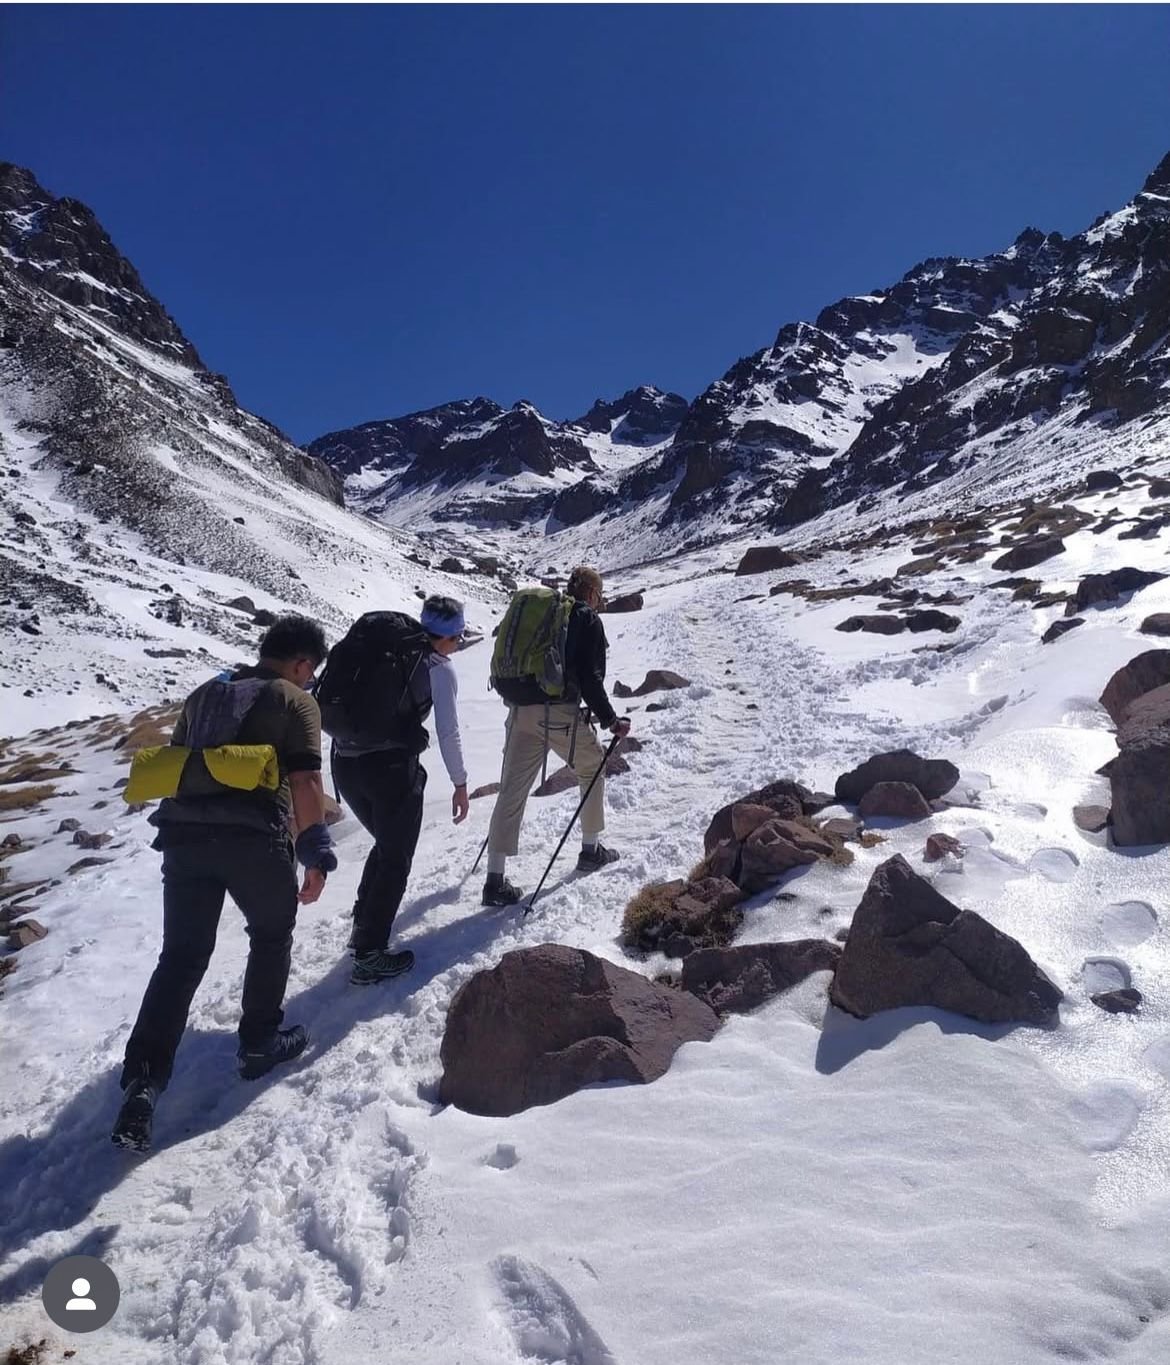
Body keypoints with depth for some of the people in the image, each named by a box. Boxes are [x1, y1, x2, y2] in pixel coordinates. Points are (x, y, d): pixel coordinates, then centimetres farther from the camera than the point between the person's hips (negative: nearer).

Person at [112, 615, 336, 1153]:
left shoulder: (204, 693, 21)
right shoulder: (296, 701, 1)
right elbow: (305, 783, -9)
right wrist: (317, 856, -6)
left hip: (183, 834, 5)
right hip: (256, 839, -5)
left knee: (180, 955, 13)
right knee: (271, 936, 20)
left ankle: (143, 1080, 6)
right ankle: (259, 1044, 29)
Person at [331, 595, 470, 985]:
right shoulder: (440, 668, 0)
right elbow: (448, 732, -3)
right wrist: (460, 784, 7)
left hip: (344, 761, 6)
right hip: (390, 765, -6)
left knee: (386, 844, 27)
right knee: (396, 858, 9)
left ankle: (364, 926, 33)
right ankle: (370, 955, 10)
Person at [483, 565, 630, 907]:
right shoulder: (588, 620, 3)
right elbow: (590, 677, -7)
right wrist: (610, 720, 1)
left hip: (521, 711, 5)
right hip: (560, 712, -5)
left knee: (512, 791, 2)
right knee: (593, 768, 21)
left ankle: (495, 879, -1)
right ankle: (591, 849, 27)